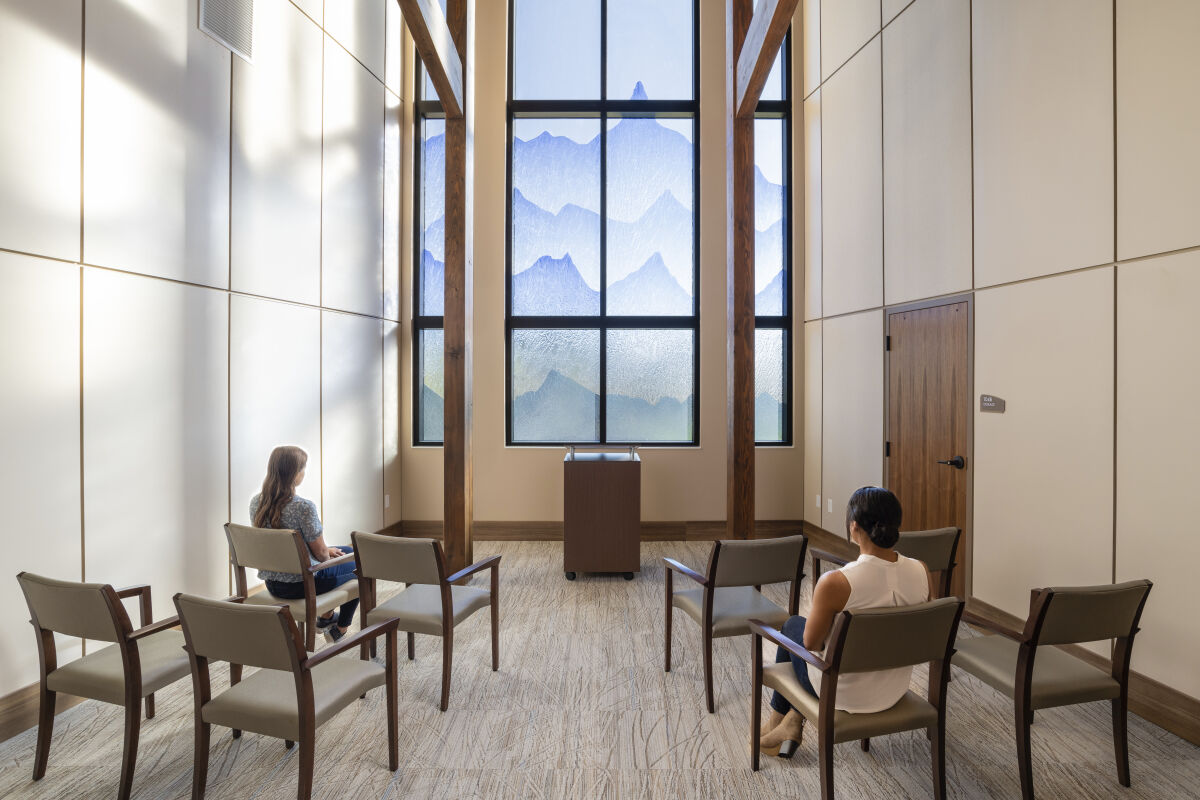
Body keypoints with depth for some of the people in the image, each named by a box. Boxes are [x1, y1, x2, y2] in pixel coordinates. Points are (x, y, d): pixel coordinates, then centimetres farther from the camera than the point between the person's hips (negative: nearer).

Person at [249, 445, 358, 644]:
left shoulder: (256, 502, -4)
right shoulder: (304, 507, -28)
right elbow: (320, 552, -18)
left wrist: (326, 551, 12)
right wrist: (327, 553, 7)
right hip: (300, 584, -8)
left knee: (348, 552, 28)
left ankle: (326, 617, 41)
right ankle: (339, 629, 29)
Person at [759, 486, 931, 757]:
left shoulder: (835, 583, -31)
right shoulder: (921, 571, -15)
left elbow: (811, 643, -14)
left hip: (845, 694, -5)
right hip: (896, 690, 5)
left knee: (793, 625, 25)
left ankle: (777, 720, 44)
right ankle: (793, 722, 35)